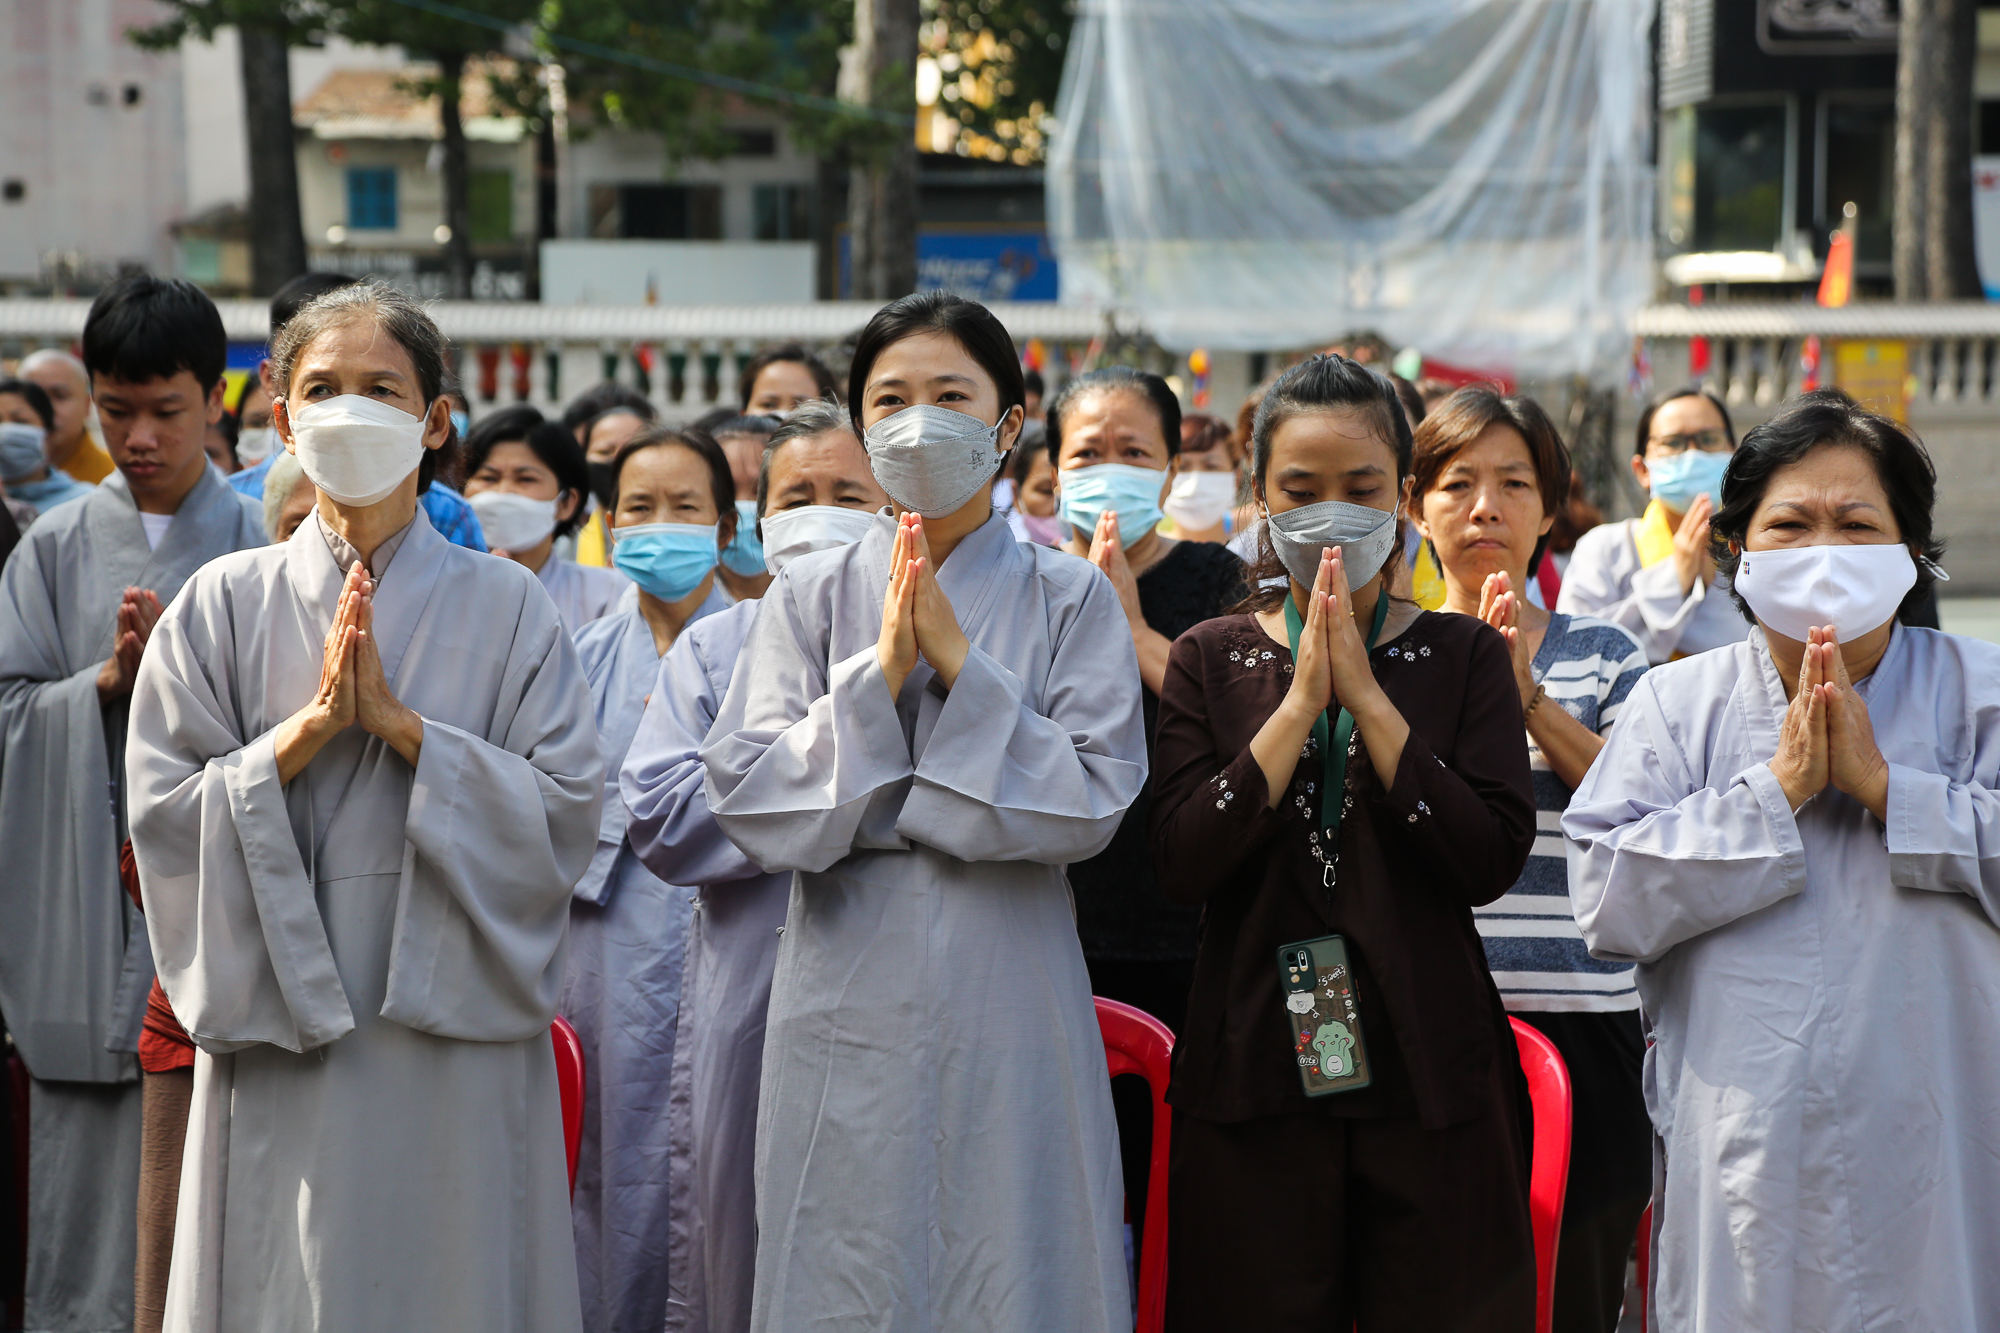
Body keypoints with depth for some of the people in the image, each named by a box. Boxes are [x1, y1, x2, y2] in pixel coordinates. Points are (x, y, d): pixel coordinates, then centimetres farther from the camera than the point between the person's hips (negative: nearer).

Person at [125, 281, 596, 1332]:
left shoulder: (505, 606, 4)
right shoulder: (226, 603, 6)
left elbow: (566, 810, -5)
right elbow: (161, 813, -1)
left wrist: (397, 721, -13)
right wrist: (311, 728, -13)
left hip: (454, 1030, 0)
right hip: (279, 1032, 1)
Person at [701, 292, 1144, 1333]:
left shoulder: (1071, 601, 4)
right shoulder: (811, 596, 6)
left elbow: (1092, 802, -8)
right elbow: (747, 798, -3)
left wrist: (958, 661, -12)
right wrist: (878, 675, -12)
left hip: (1009, 1014, -1)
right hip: (849, 1008, 1)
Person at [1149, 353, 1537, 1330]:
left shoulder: (1465, 656, 5)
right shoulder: (1210, 659, 7)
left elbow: (1492, 860, -10)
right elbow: (1180, 862, -8)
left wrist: (1366, 694, -12)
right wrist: (1301, 700, -12)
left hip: (1429, 1072, 0)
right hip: (1254, 1073, 0)